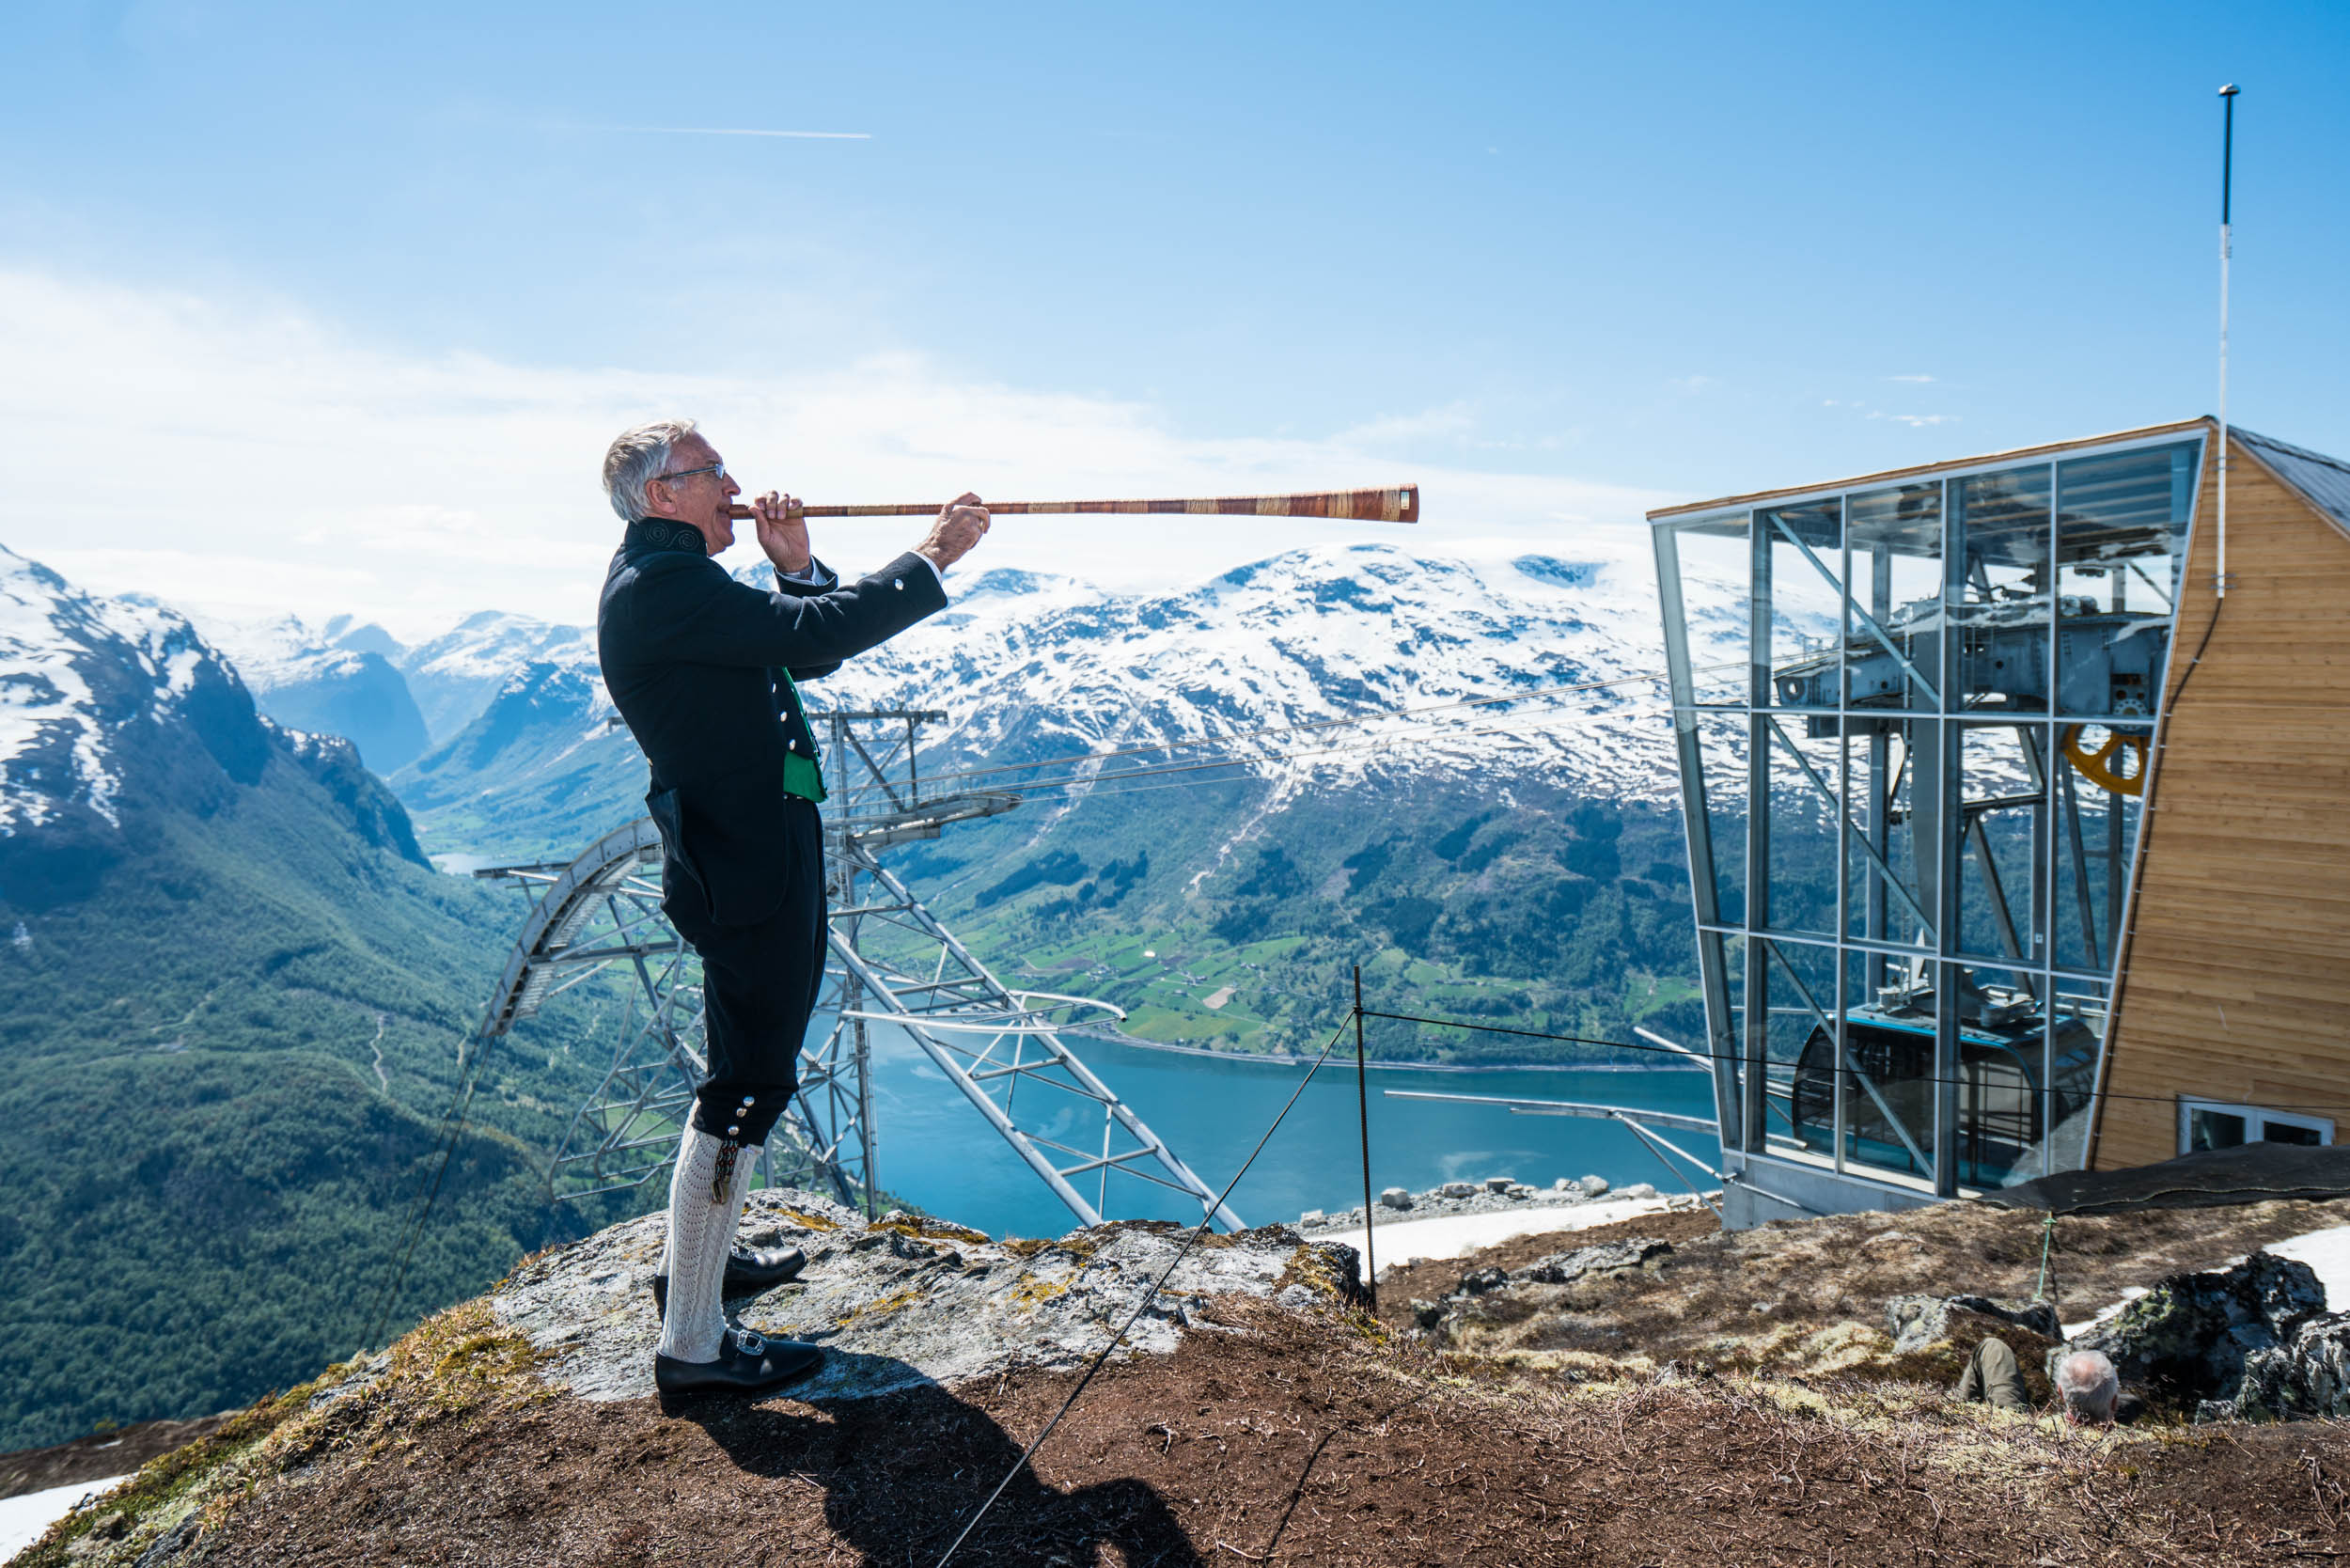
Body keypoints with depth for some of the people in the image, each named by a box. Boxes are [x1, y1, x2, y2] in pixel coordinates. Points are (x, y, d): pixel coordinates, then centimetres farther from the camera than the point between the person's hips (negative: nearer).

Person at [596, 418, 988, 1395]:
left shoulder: (674, 579, 18)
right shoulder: (657, 582, -16)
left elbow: (806, 650, 18)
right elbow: (814, 638, -25)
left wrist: (796, 568, 2)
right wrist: (930, 561, -16)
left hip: (760, 857, 11)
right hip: (746, 870, -11)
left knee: (748, 1074, 23)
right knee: (743, 1092, -6)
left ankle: (694, 1262, 39)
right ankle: (693, 1344, 4)